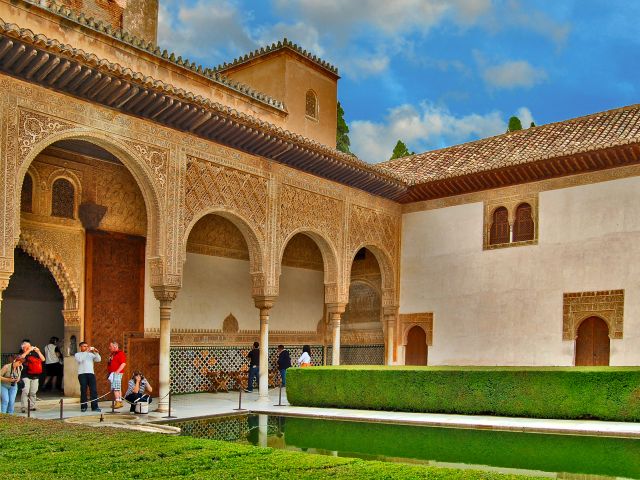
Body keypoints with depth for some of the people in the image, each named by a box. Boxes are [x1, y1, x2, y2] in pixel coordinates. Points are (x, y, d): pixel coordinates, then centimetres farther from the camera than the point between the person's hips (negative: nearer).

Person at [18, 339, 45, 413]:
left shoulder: (34, 353, 8)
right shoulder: (22, 354, 3)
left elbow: (43, 359, 1)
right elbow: (22, 357, -22)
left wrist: (38, 351, -10)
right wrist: (29, 350, -23)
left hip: (35, 376, 3)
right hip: (26, 376, -3)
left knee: (33, 392, 6)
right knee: (25, 391, -12)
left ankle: (32, 406, 15)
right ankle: (24, 407, -11)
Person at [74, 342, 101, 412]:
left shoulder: (91, 354, 18)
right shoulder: (77, 354, 10)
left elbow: (98, 359, 7)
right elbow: (80, 359, -12)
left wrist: (96, 352, -7)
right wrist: (86, 352, -15)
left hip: (91, 373, 2)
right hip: (82, 374, -2)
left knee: (94, 390, -5)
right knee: (83, 390, -2)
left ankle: (95, 407, -5)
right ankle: (83, 407, 6)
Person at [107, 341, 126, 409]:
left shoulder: (120, 353, -9)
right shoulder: (112, 354, 21)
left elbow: (123, 363, -17)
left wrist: (117, 371, -24)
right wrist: (109, 373, 19)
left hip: (117, 373, -9)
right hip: (112, 374, 9)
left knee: (115, 388, -16)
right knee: (117, 388, 10)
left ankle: (118, 402, -19)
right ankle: (120, 402, 12)